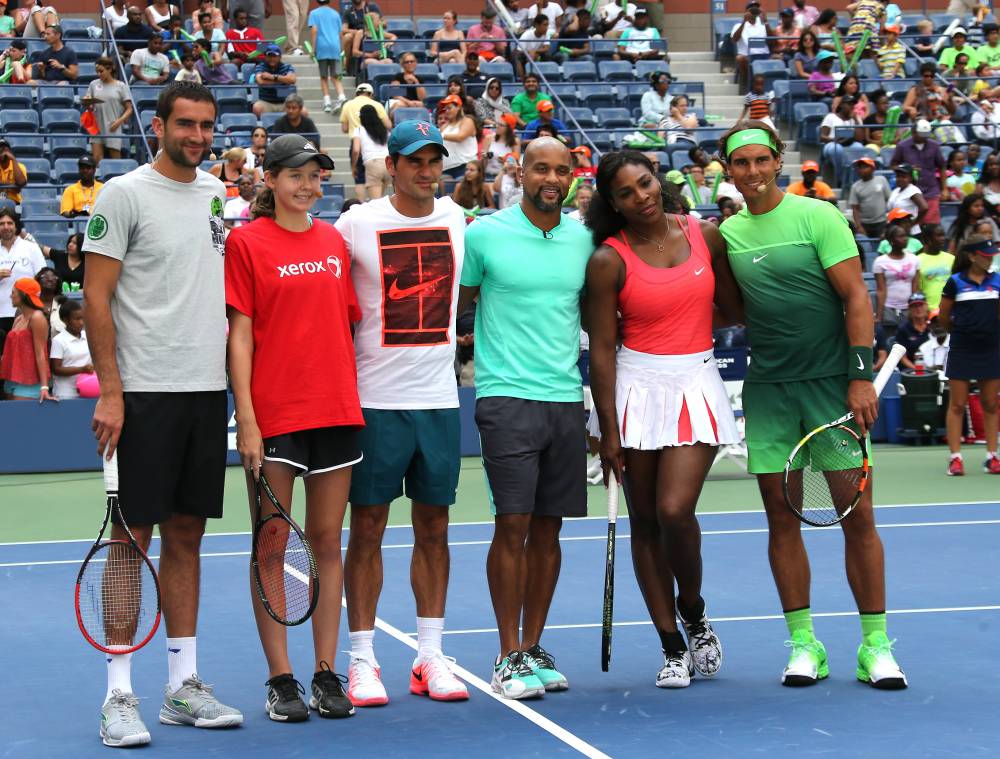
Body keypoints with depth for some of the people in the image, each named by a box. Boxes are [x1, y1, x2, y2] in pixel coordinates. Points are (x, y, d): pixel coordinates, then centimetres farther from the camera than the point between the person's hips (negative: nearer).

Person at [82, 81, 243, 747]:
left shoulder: (217, 194, 12)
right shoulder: (125, 194, -6)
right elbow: (96, 298, -8)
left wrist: (235, 380, 13)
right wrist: (110, 391, -14)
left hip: (208, 391, 6)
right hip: (145, 393, -6)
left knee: (187, 535, 10)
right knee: (133, 537, -3)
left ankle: (184, 685, 17)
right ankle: (120, 695, 2)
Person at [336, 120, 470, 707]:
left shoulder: (457, 219, 7)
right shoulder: (357, 224, -5)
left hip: (440, 398, 4)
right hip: (376, 400, -4)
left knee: (434, 527, 8)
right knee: (368, 529, 1)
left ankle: (430, 657, 15)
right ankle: (363, 660, 8)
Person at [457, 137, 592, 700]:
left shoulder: (583, 239, 10)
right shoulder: (485, 234, -2)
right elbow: (457, 304, 6)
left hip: (567, 397, 4)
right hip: (507, 397, -4)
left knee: (548, 528, 7)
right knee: (512, 525, -7)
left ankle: (534, 648, 16)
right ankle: (510, 657, 1)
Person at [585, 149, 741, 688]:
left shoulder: (706, 236, 2)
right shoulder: (609, 261, -5)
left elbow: (735, 309, 12)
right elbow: (602, 348, -5)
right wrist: (608, 431, -8)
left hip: (696, 386, 0)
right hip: (636, 387, 0)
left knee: (675, 511, -15)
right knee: (645, 522, 4)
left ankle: (693, 610, 13)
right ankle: (673, 648, 14)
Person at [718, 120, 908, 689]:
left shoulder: (817, 216, -3)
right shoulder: (728, 233, 9)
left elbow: (855, 297, -7)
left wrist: (861, 375, -14)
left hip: (832, 381, -4)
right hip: (768, 389, 4)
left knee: (858, 517, -3)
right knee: (782, 519, 3)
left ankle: (876, 645, 5)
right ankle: (804, 645, 11)